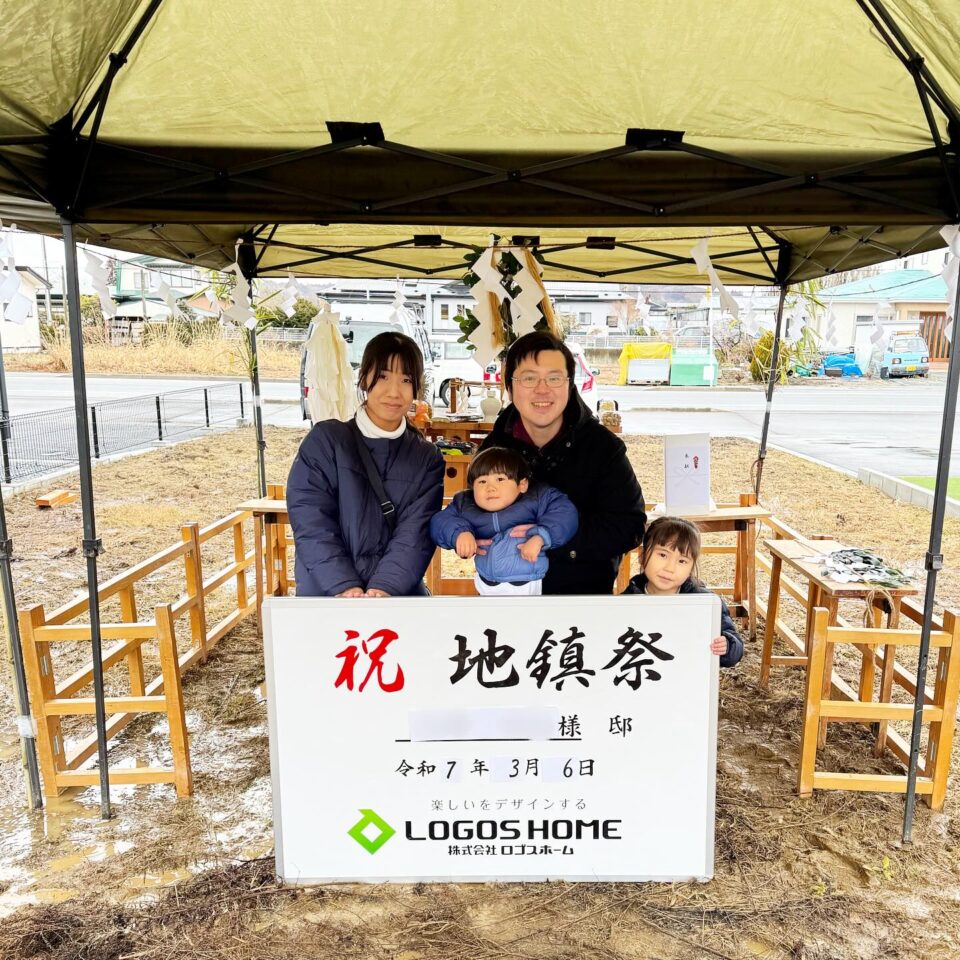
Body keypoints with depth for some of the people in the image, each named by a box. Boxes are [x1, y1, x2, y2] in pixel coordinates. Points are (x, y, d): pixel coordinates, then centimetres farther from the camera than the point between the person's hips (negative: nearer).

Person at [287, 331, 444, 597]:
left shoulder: (428, 458, 7)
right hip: (326, 595, -1)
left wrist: (384, 588, -20)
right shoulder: (325, 440, 3)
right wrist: (345, 587, -19)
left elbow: (415, 534, -4)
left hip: (399, 596, 1)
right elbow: (311, 523, -7)